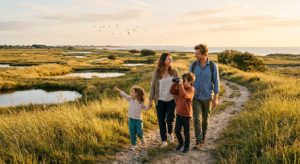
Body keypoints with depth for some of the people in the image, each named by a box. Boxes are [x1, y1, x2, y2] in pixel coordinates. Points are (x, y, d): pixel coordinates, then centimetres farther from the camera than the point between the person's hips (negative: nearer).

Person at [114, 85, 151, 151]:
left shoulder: (141, 102, -4)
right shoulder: (130, 99, -2)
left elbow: (145, 108, 10)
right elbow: (124, 95, -11)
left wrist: (149, 107, -10)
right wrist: (118, 90, -23)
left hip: (139, 119, -2)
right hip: (131, 119, 2)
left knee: (139, 132, 2)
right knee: (132, 133, 4)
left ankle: (142, 139, 34)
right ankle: (133, 144, 18)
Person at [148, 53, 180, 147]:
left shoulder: (174, 71, -2)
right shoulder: (157, 72, -5)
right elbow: (153, 86, 1)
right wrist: (151, 99, -1)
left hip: (171, 100, 0)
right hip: (160, 101, 0)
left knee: (170, 120, -1)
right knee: (161, 121, 6)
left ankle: (170, 133, 32)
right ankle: (164, 140, 21)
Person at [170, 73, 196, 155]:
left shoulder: (191, 90, -17)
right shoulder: (181, 88, 5)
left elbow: (184, 95, -35)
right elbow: (172, 91, 3)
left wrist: (181, 84, -30)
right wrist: (175, 83, -7)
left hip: (186, 115, -6)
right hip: (179, 113, 6)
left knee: (186, 132, 9)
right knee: (177, 130, 9)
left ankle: (187, 147, 26)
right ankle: (180, 143, 35)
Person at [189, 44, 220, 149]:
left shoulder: (213, 66, -11)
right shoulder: (193, 65, -5)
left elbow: (216, 82, -6)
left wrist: (215, 98, -7)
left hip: (207, 98, 0)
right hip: (196, 97, 1)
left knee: (205, 119, 14)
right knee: (197, 119, -8)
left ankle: (203, 135, 39)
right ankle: (198, 142, -4)